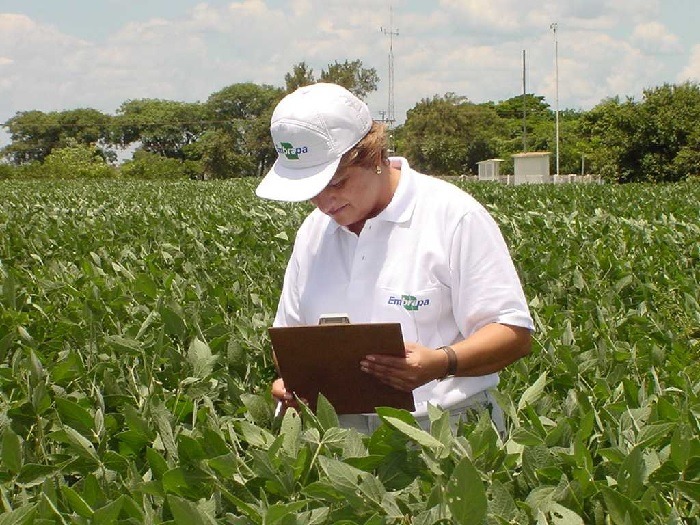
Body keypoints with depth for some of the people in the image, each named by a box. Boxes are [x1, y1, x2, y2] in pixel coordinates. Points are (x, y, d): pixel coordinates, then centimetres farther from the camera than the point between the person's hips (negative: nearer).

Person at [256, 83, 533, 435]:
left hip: (446, 431, -5)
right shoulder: (312, 233, 15)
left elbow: (515, 333, -5)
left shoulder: (455, 216, -3)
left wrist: (441, 362, -23)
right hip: (342, 431, 5)